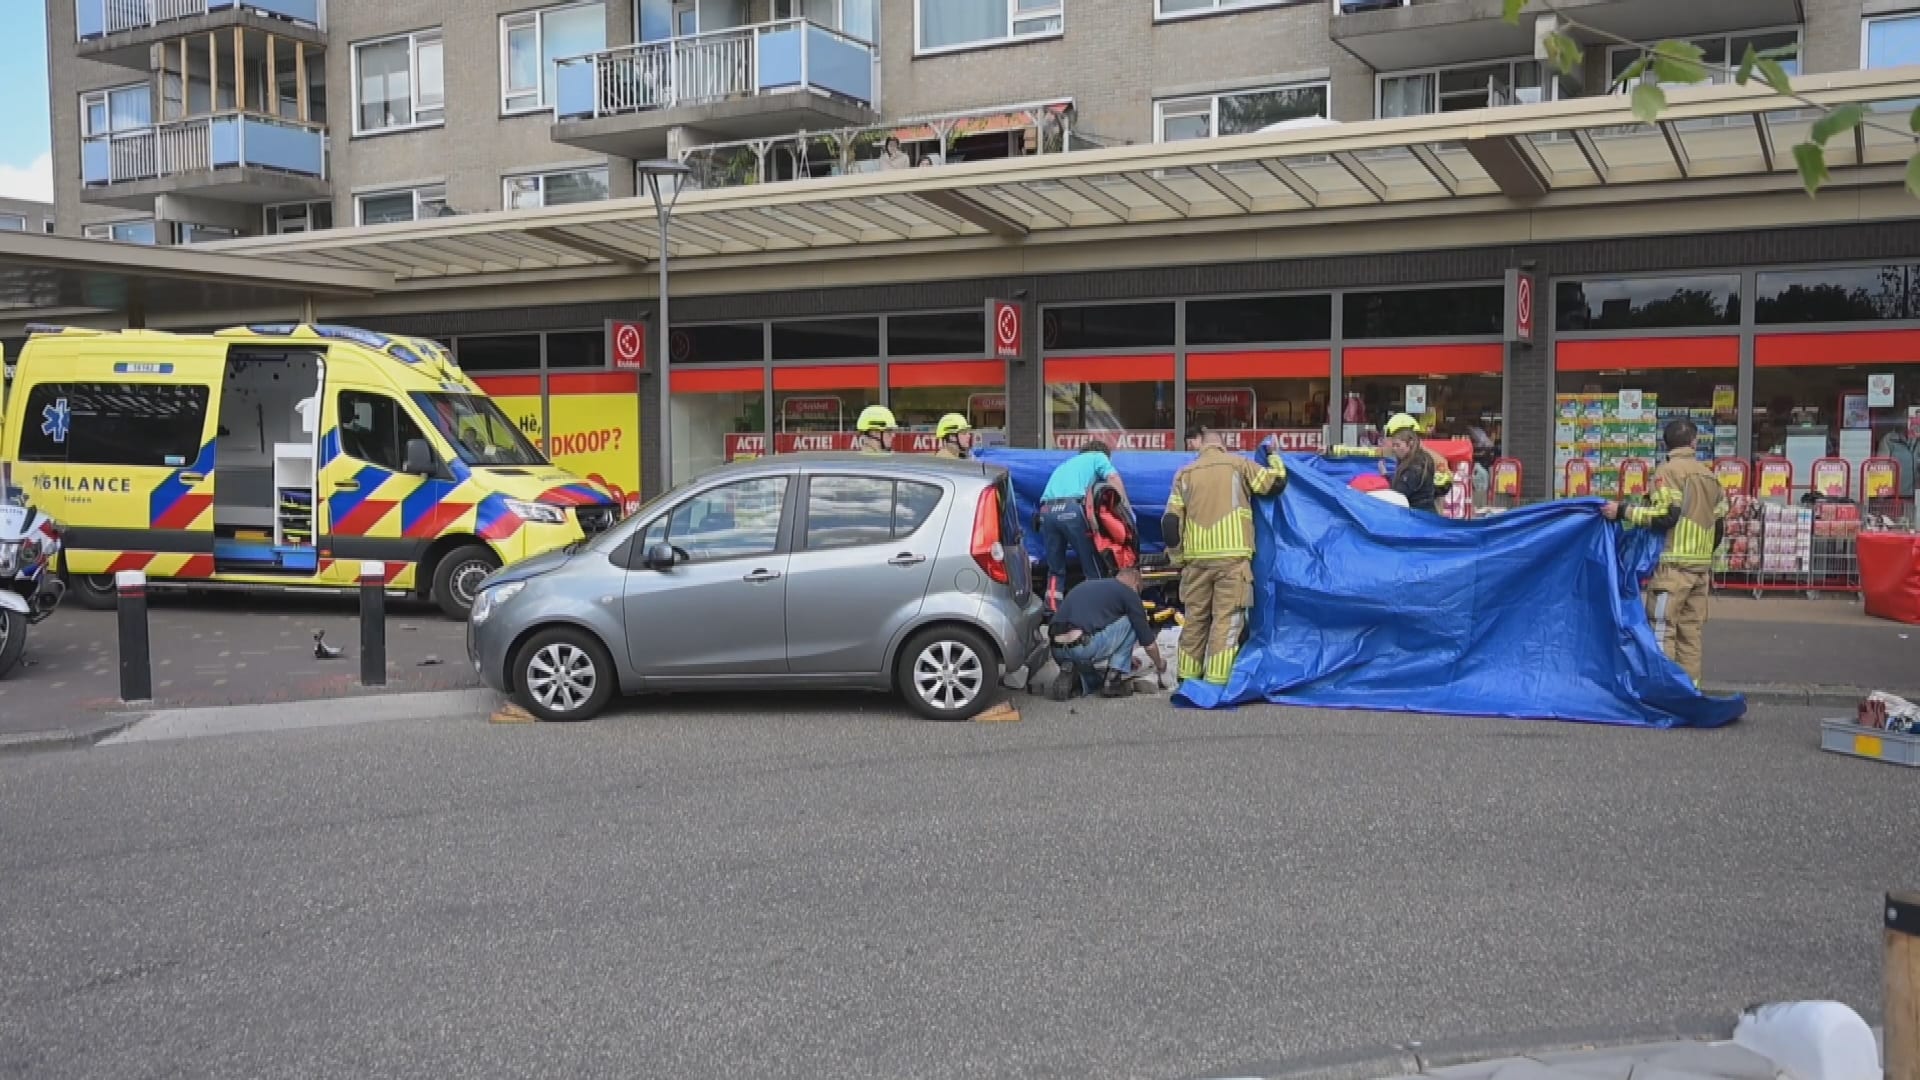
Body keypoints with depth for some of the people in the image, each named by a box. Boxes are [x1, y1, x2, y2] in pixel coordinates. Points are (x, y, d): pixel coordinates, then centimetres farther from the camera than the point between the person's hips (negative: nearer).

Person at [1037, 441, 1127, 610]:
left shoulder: (1066, 463, 40)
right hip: (1072, 508, -5)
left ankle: (1053, 613, 8)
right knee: (1093, 569, 3)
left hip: (1047, 510, 5)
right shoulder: (1098, 457, 23)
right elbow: (1114, 478, 4)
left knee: (1055, 570, 15)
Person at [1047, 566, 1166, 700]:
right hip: (1084, 648, -7)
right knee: (1129, 623, 17)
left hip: (1058, 652, 7)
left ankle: (1070, 677, 5)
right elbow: (1148, 642, 16)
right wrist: (1159, 664, 38)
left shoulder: (1086, 585, 30)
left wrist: (1124, 657, 56)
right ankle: (1115, 681, 12)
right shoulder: (1129, 593, 11)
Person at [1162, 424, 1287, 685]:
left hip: (1196, 558, 3)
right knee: (1226, 619, -3)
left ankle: (1188, 679, 17)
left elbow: (1171, 521, 6)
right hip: (1233, 556, -3)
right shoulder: (1238, 464, 3)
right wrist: (1273, 455, 21)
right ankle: (1216, 683, -9)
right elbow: (1276, 483, 4)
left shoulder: (1185, 473, 10)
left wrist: (1177, 558, 14)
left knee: (1195, 619, 12)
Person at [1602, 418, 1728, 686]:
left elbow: (1666, 515, -16)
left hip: (1673, 563, -7)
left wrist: (1623, 512, -12)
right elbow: (1718, 524, 16)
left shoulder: (1668, 470, -6)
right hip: (1702, 565, 7)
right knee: (1690, 630, 10)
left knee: (1661, 627, -6)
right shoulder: (1709, 474, 15)